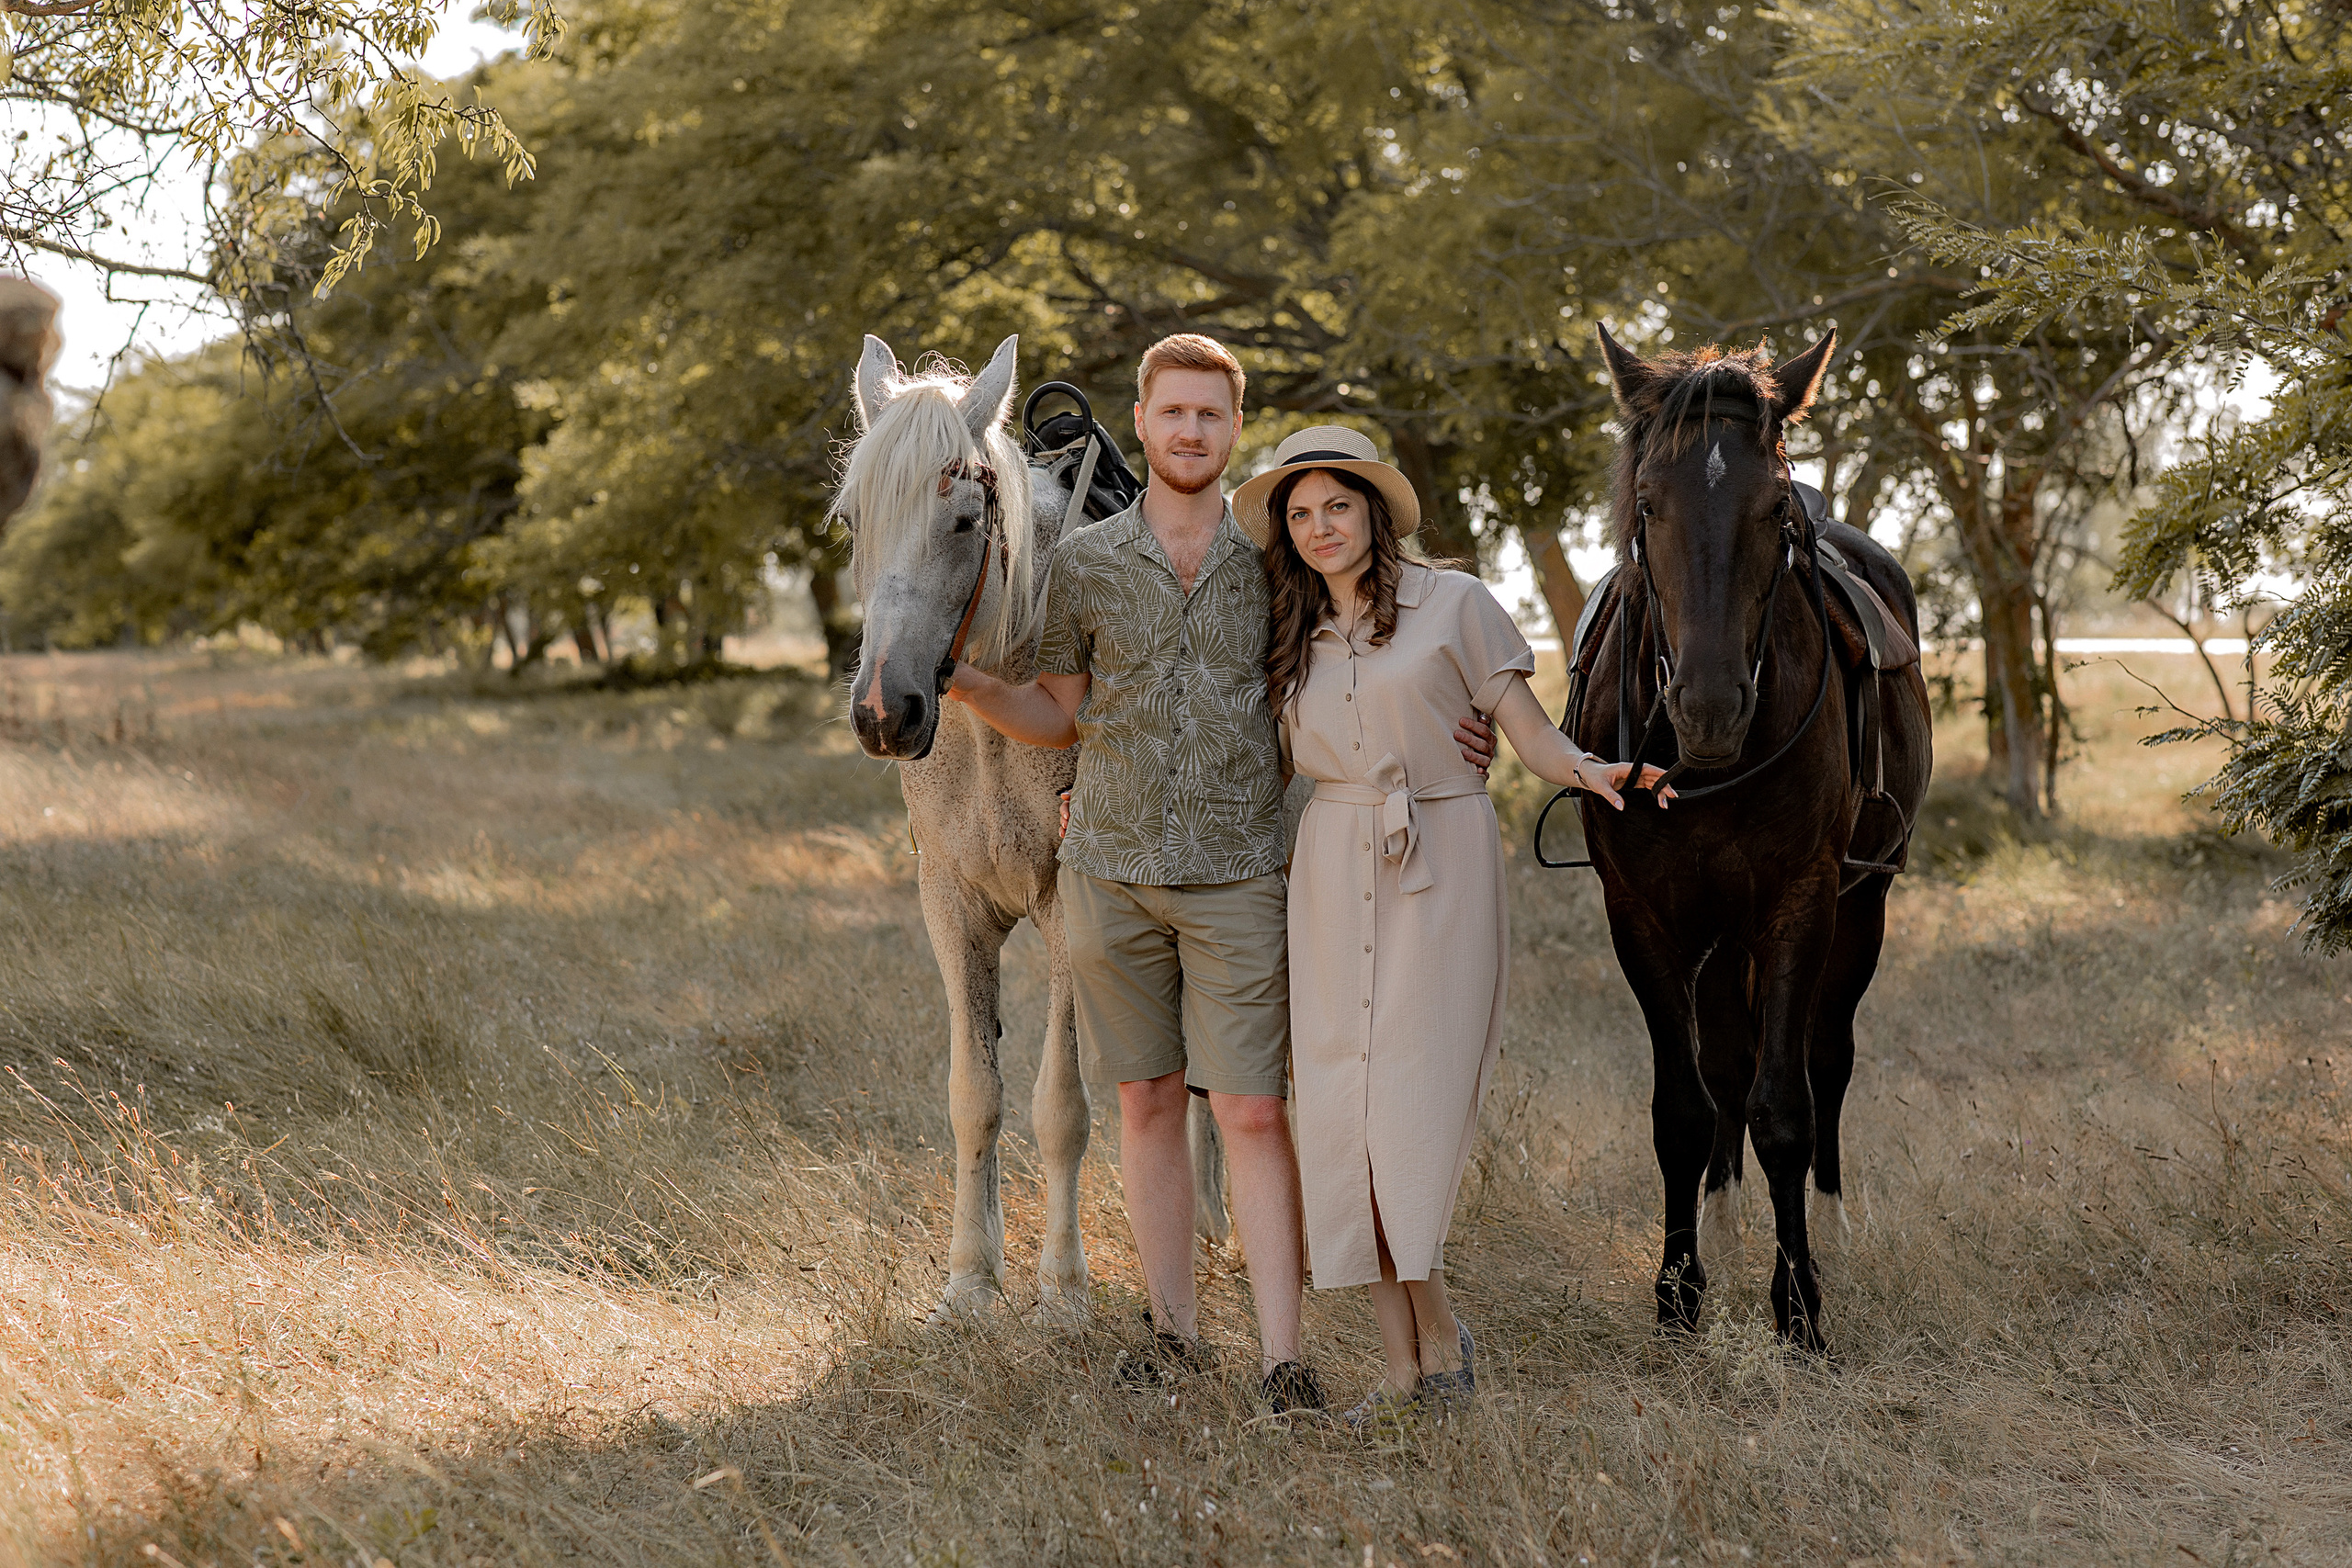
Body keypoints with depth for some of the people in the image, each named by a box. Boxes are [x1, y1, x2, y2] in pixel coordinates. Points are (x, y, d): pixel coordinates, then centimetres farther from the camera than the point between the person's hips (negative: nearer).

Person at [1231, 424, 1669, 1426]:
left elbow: (1531, 735, -1)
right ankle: (1409, 1362, 5)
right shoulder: (1293, 640, 14)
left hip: (1442, 865, -4)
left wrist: (1591, 772, -22)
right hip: (1333, 874, 4)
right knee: (1341, 1110, -2)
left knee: (1415, 1105, -11)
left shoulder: (1454, 604, 1)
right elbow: (1279, 766, 19)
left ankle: (1434, 1332, 7)